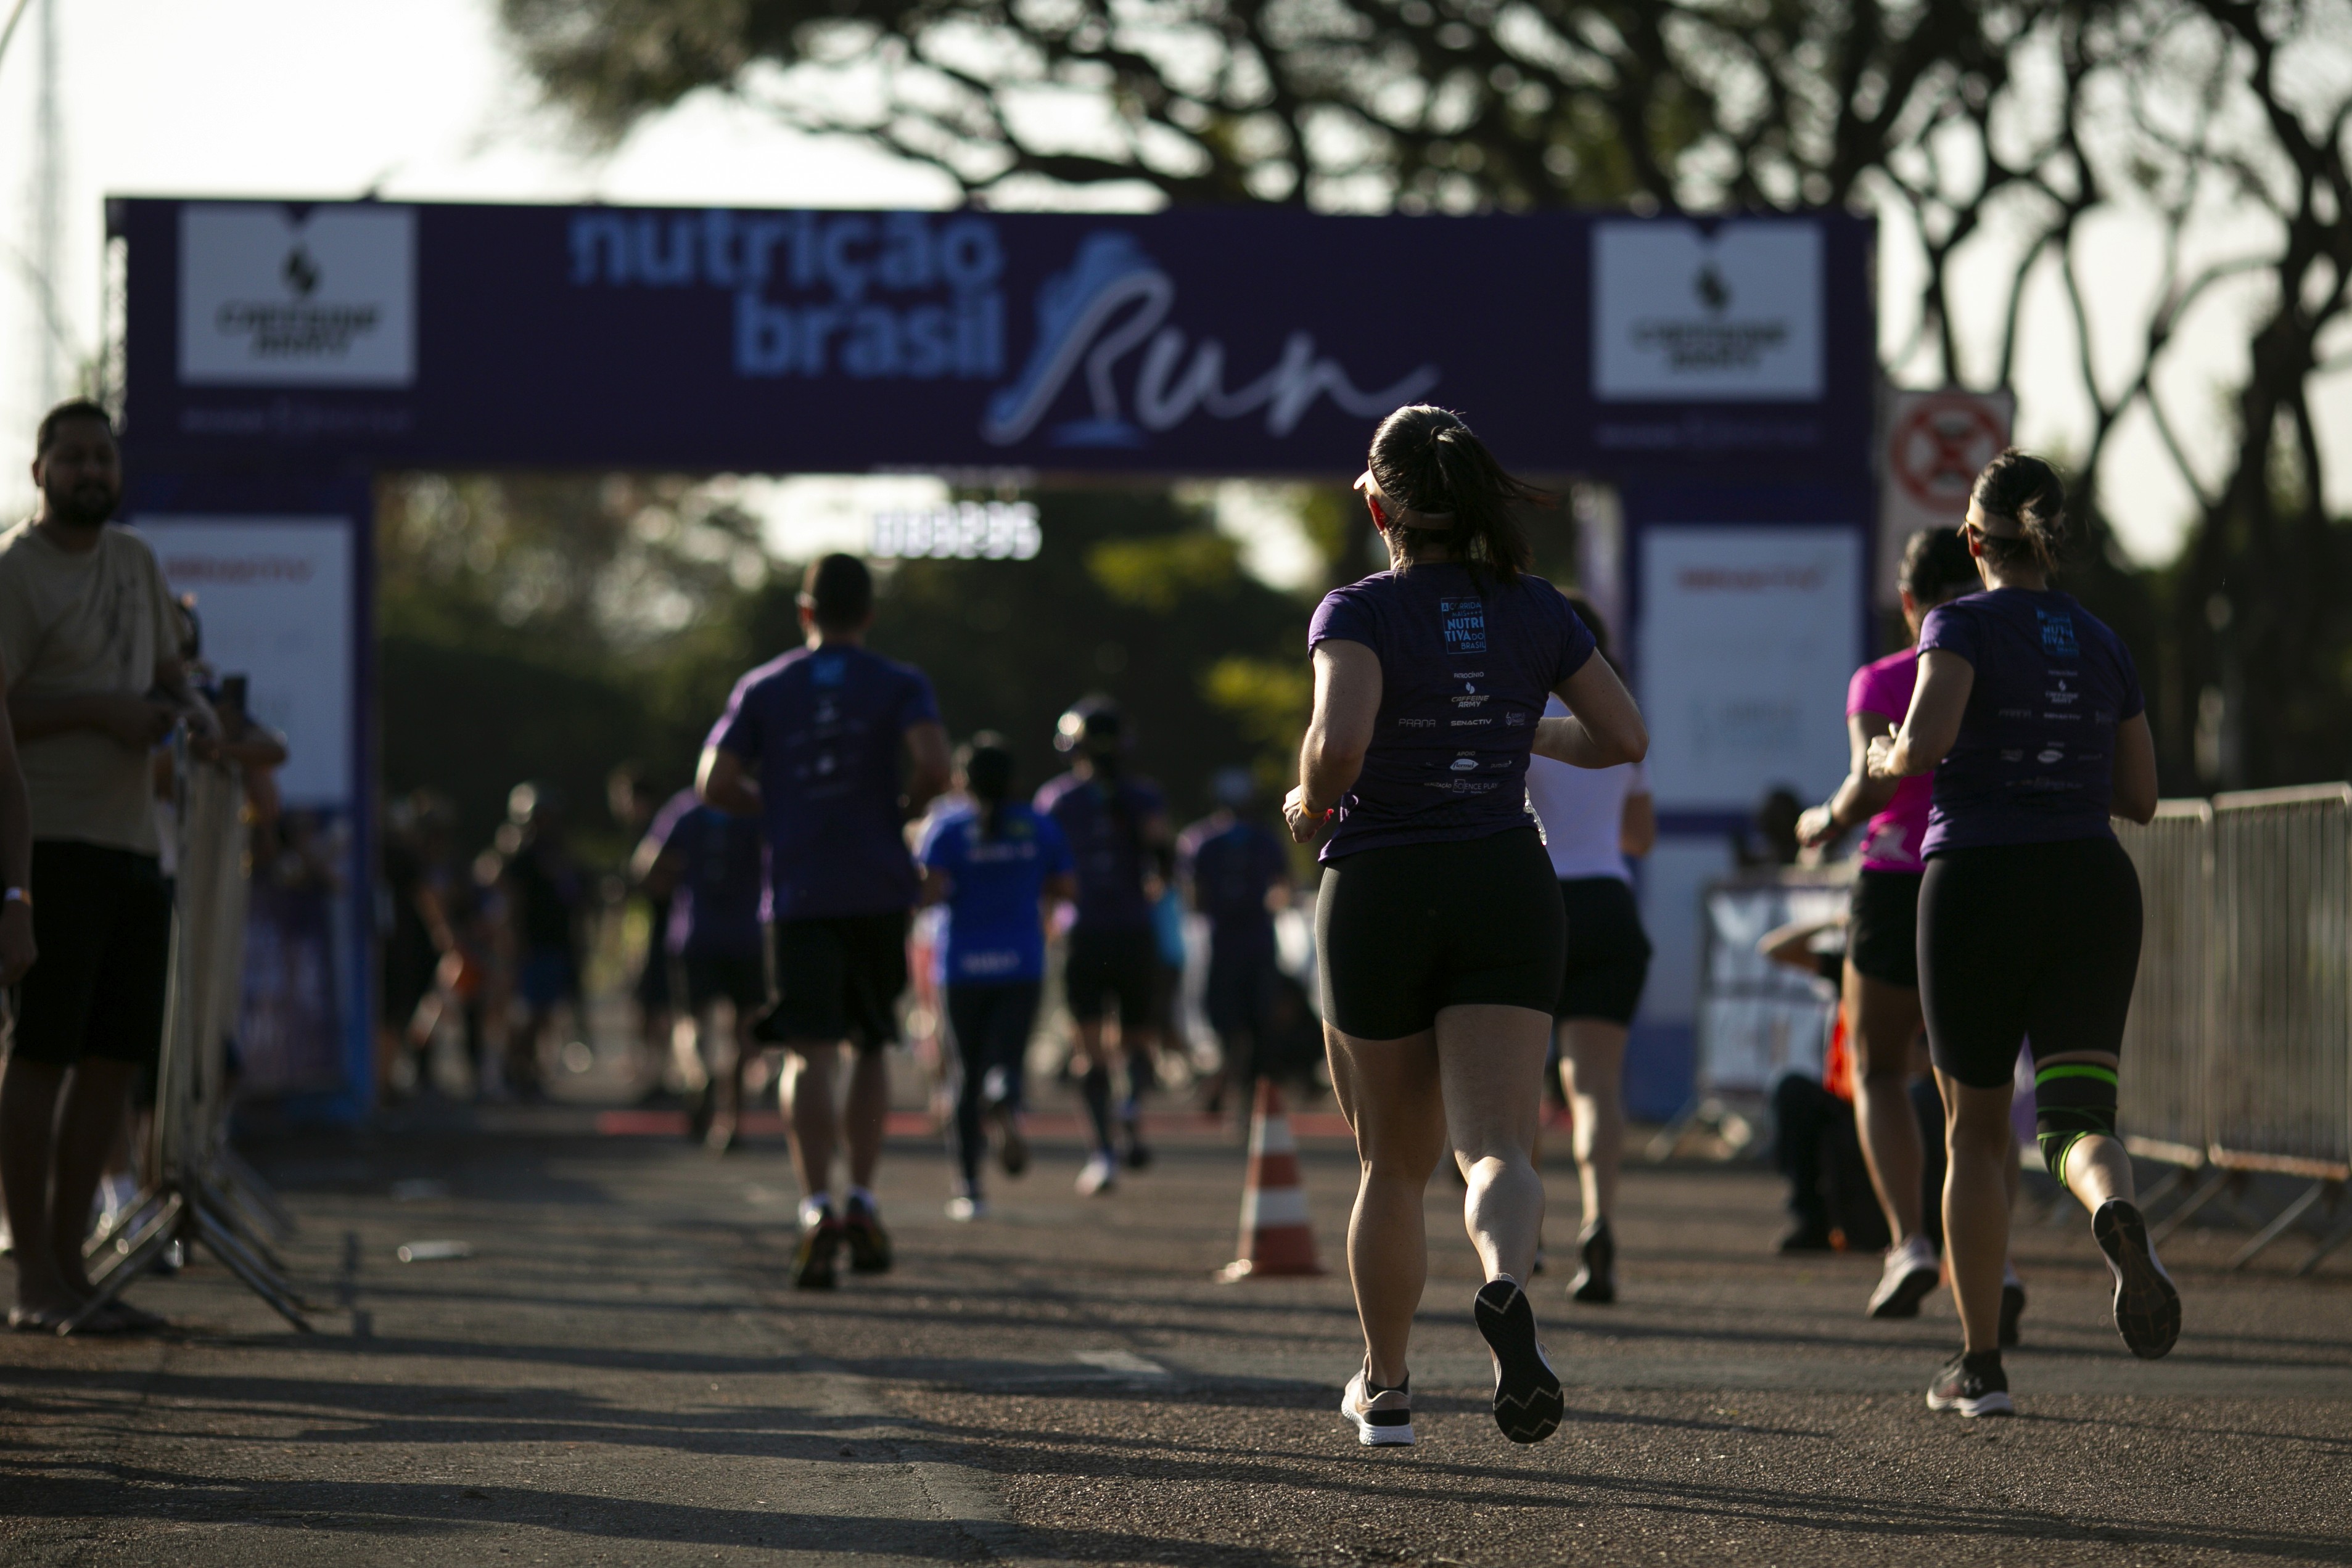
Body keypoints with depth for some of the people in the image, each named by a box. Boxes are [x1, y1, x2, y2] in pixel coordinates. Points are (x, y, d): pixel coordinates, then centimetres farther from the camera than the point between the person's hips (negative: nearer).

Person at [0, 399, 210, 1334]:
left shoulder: (135, 563, 17)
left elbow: (168, 674, 27)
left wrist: (194, 712, 5)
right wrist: (98, 710, -18)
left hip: (133, 843, 8)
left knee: (116, 1061, 8)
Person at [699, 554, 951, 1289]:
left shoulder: (764, 688, 7)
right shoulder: (899, 685, 3)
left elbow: (716, 784, 0)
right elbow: (933, 765, -14)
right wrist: (904, 810, 5)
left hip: (798, 891, 0)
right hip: (878, 890, 0)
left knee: (811, 1055, -7)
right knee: (871, 1045, 17)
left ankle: (817, 1207, -24)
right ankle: (862, 1203, 10)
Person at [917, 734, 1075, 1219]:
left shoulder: (948, 827, -3)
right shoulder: (1039, 826, 4)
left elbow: (929, 891, -14)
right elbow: (1067, 888, 8)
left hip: (964, 967, 0)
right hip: (1022, 966, 1)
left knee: (969, 1073, 9)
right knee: (1006, 1060, -4)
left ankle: (968, 1186, 8)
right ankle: (1007, 1106, -43)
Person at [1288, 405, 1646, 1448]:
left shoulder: (1360, 612, -7)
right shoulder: (1535, 612, 5)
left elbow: (1341, 740, -24)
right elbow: (1625, 737, 9)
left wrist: (1310, 805, -3)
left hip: (1379, 892, -1)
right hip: (1507, 888, 1)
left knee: (1393, 1164, 15)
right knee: (1495, 1147, -10)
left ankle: (1384, 1389, 27)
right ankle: (1506, 1285, -43)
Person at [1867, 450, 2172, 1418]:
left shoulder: (1964, 626, -3)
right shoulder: (2103, 646, 12)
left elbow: (1927, 740, -20)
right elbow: (2140, 797, 15)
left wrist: (1886, 760, 2)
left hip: (1977, 883, -3)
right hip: (2092, 888, 3)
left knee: (1975, 1131, 11)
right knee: (2076, 1116, -5)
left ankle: (1980, 1365, 14)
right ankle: (2116, 1213, -43)